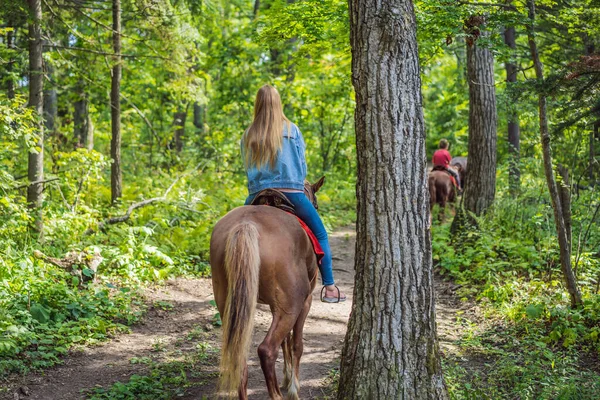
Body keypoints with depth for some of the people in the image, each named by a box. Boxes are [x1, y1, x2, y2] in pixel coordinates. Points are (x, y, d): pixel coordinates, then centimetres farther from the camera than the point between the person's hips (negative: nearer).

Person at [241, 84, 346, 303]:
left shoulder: (248, 136, 6)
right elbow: (301, 164, 7)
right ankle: (329, 287, 7)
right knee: (320, 236, 12)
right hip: (292, 193, -2)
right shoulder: (291, 130, 1)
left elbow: (248, 169, 11)